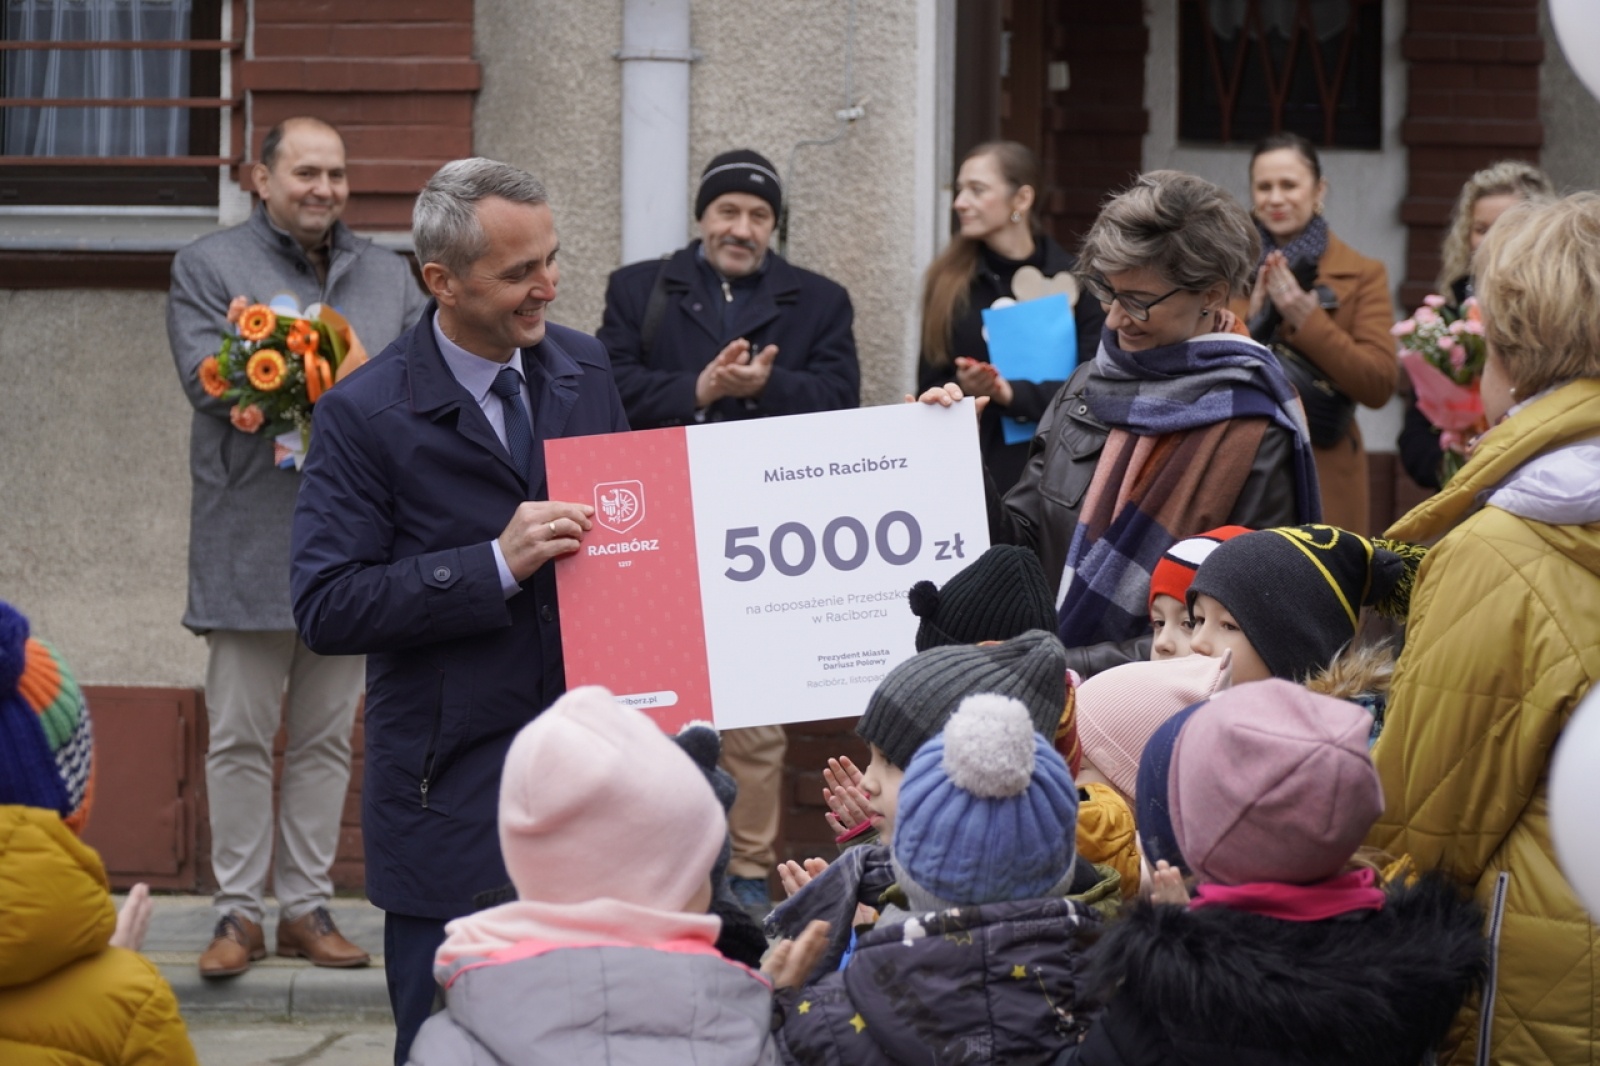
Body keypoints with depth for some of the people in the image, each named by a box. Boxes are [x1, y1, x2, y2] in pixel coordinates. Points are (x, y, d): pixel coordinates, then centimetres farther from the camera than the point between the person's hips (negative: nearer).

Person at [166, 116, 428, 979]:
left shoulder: (389, 276, 15)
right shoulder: (207, 266, 4)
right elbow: (206, 378, -10)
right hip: (251, 542, -3)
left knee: (326, 737, 8)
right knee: (241, 738, -1)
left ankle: (307, 907, 15)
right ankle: (238, 912, 6)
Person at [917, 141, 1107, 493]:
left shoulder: (1077, 280, 1)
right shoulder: (948, 281, 6)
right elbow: (930, 389, 7)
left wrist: (1013, 394, -19)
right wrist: (962, 389, -14)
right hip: (969, 468, 1)